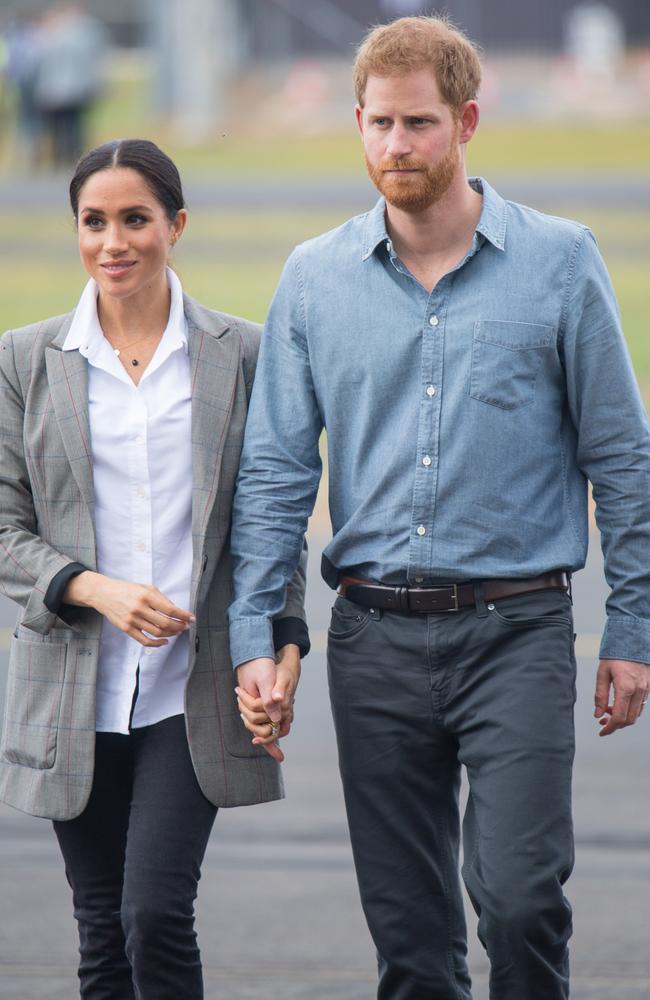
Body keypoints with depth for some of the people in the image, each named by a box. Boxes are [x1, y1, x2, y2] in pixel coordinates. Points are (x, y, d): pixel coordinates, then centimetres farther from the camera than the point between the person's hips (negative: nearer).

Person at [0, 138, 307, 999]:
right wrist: (97, 590, -14)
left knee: (157, 913, -15)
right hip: (77, 693, 2)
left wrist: (287, 642, -5)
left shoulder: (239, 355, 3)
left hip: (193, 693, -1)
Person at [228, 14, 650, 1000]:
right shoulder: (315, 278, 6)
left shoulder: (558, 262, -1)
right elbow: (275, 468, 7)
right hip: (375, 638, 3)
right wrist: (253, 634, -1)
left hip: (515, 629, -3)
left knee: (520, 896, -15)